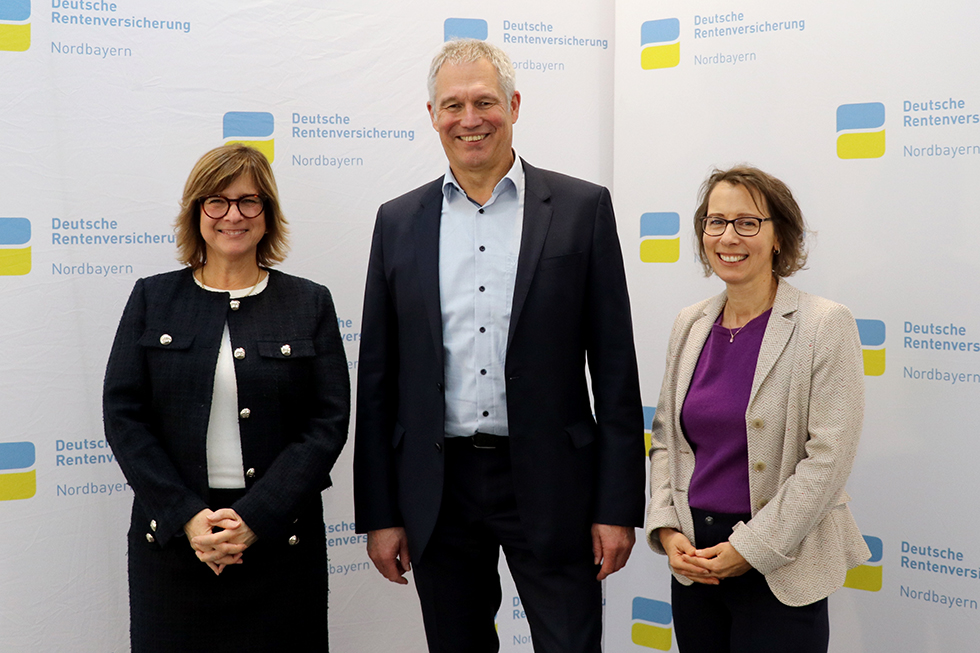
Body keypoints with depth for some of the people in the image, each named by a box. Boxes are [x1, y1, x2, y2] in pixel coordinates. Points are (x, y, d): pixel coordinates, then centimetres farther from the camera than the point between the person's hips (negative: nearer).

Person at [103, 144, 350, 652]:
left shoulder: (310, 304, 4)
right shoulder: (152, 298, 6)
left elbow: (329, 422, -3)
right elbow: (123, 416, 0)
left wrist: (256, 517, -13)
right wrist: (186, 516, -11)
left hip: (280, 536, 0)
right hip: (171, 535, 1)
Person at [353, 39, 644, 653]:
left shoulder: (582, 208, -1)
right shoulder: (399, 222, 6)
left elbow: (615, 369, -2)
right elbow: (377, 380, 7)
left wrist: (618, 506, -6)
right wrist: (379, 513, 4)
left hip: (548, 484, -2)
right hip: (439, 485, 3)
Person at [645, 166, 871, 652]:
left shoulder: (825, 326, -10)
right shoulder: (690, 325, 7)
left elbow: (829, 457, -14)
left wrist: (751, 548, -14)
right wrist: (666, 529, -3)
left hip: (779, 573, -4)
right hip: (694, 562, 5)